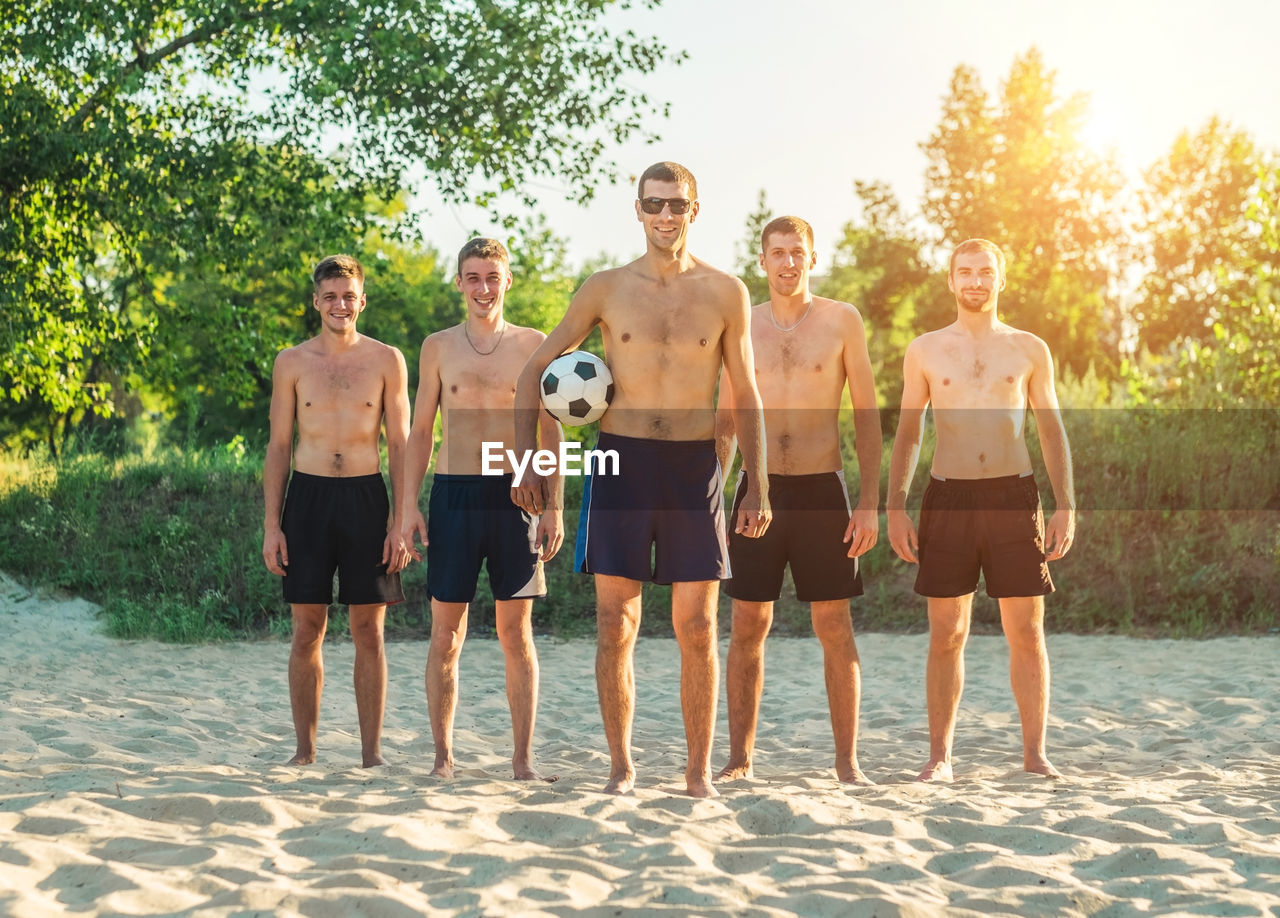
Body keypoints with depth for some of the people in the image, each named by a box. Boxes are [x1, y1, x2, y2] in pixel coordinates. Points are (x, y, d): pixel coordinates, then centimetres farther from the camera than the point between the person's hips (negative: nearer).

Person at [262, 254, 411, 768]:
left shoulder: (386, 361, 4)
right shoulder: (291, 363, 7)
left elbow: (400, 446, 5)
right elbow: (278, 446, 8)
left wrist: (401, 521, -3)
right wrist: (271, 526, 1)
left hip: (366, 498, -1)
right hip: (308, 497, 1)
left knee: (369, 631, 1)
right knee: (307, 630, 3)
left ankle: (372, 751, 8)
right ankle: (305, 749, 12)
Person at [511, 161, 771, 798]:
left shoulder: (726, 294, 5)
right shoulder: (606, 289, 5)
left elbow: (746, 397, 10)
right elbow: (535, 369, 10)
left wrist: (758, 486, 3)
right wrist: (526, 459, 0)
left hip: (694, 466, 0)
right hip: (622, 461, 0)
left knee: (697, 630, 1)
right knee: (615, 627, 1)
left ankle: (699, 770, 12)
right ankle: (621, 767, 13)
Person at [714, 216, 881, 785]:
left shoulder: (841, 321, 1)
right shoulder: (742, 327, 8)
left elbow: (866, 416, 1)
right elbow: (725, 423, 13)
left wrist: (869, 504, -5)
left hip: (822, 491, -2)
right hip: (758, 489, 2)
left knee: (834, 627, 1)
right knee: (748, 627, 3)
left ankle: (847, 761, 9)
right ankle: (739, 758, 11)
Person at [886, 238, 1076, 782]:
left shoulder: (1029, 350, 9)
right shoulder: (924, 351, 9)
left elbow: (1052, 430, 10)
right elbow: (907, 433, 10)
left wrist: (1066, 506, 1)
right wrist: (895, 508, 1)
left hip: (1014, 497, 0)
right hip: (948, 497, 0)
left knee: (1027, 634, 0)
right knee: (946, 635, 0)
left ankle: (1035, 753, 8)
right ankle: (940, 755, 8)